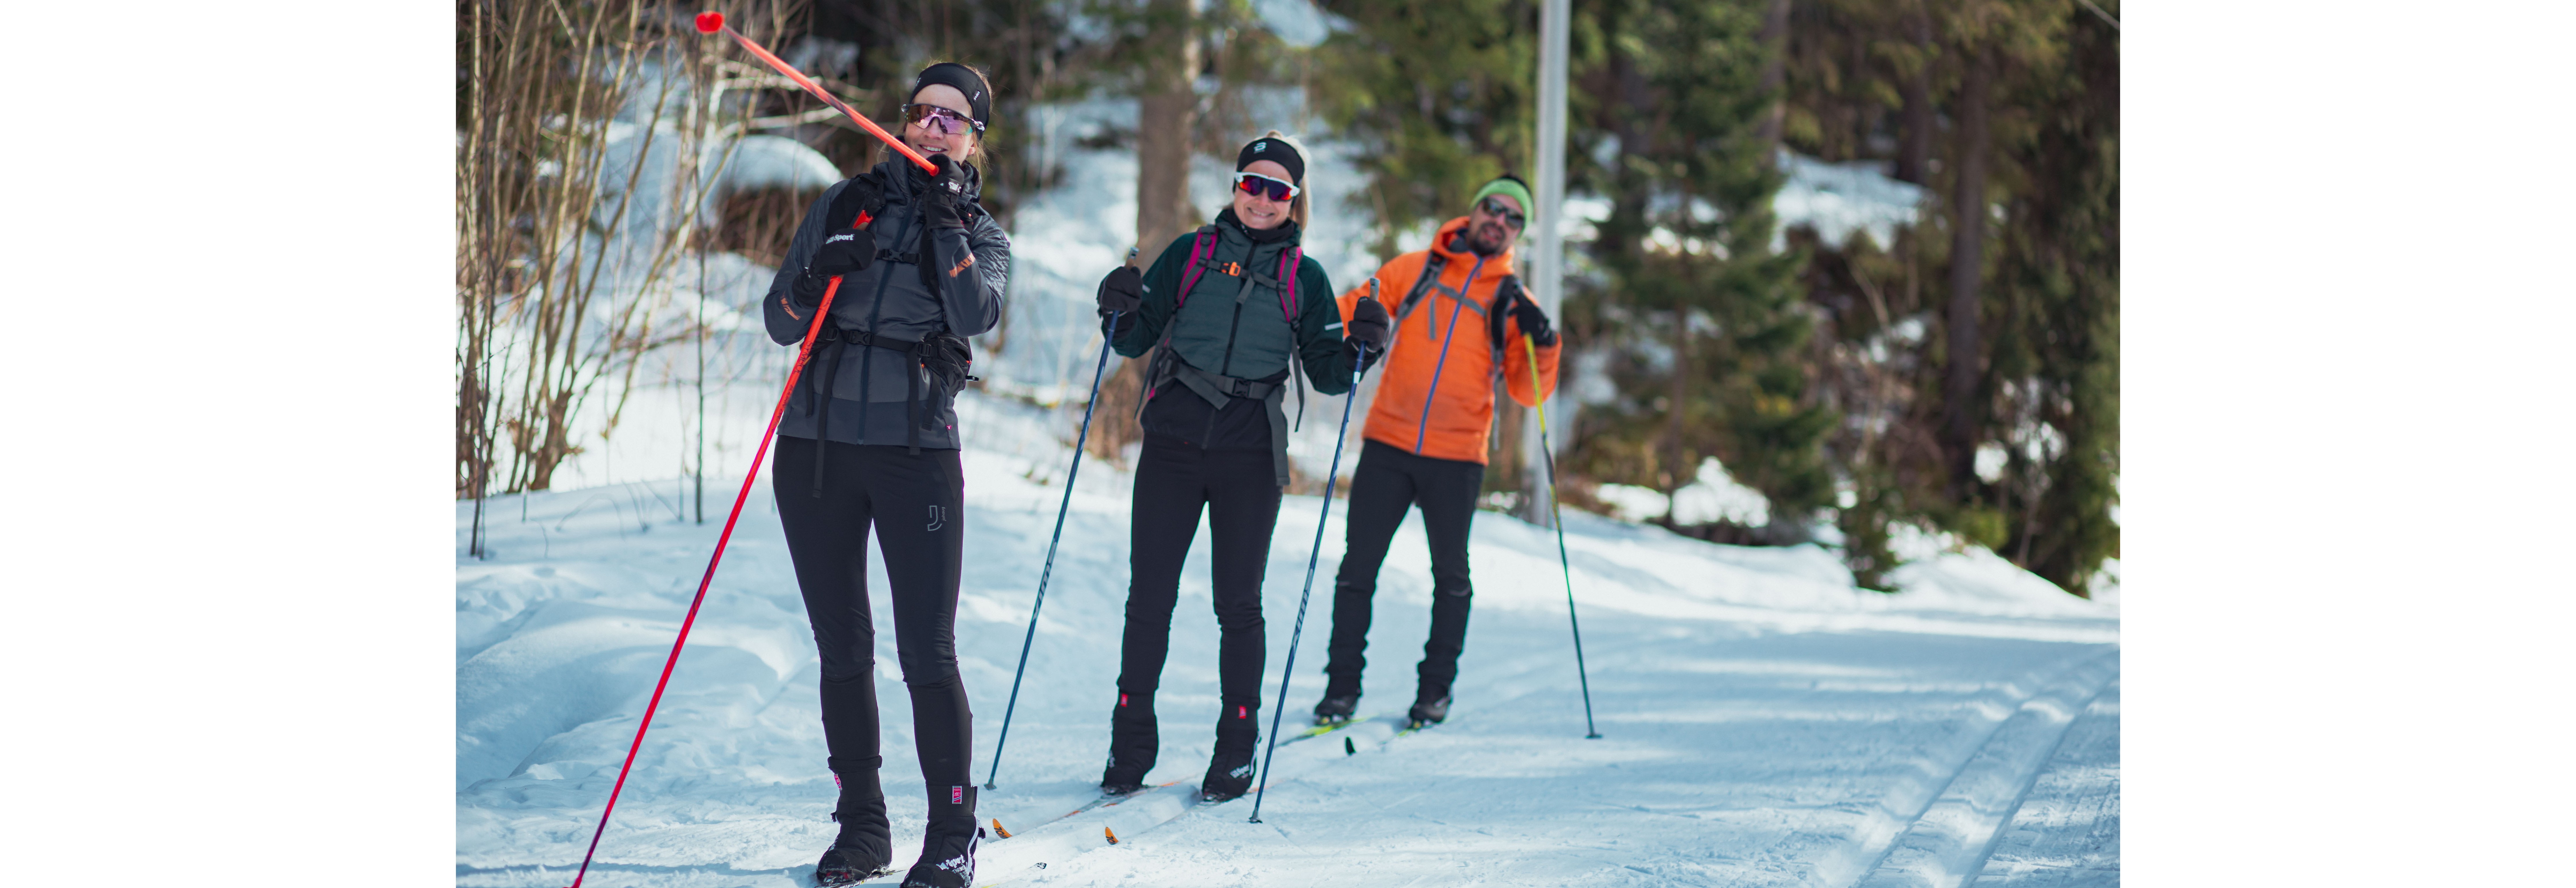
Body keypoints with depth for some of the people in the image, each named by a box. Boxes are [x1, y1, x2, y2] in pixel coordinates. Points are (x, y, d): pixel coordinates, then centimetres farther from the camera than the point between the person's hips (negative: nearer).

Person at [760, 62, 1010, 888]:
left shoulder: (982, 235, 9)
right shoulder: (847, 204, 12)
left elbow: (977, 314, -12)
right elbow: (780, 322, 8)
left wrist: (946, 222, -16)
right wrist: (818, 278, -11)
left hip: (917, 454, -2)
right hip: (818, 447, 2)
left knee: (928, 656, -8)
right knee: (843, 653, 6)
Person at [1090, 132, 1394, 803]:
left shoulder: (1304, 276, 7)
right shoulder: (1191, 253, 8)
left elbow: (1327, 375, 6)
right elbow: (1136, 340, 8)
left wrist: (1361, 349, -14)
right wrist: (1120, 311, -13)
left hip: (1251, 454, -1)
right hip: (1174, 443, 1)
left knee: (1238, 603, 2)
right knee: (1149, 596, 0)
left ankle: (1237, 751, 12)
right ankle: (1130, 747, 9)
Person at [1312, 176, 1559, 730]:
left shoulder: (1513, 302, 7)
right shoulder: (1414, 270, 7)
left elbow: (1528, 393, 4)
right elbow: (1351, 313, 10)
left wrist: (1541, 344, -13)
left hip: (1457, 457, 0)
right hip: (1389, 444, 0)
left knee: (1450, 575, 9)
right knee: (1358, 566, 0)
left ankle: (1436, 689, 22)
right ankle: (1342, 688, 9)